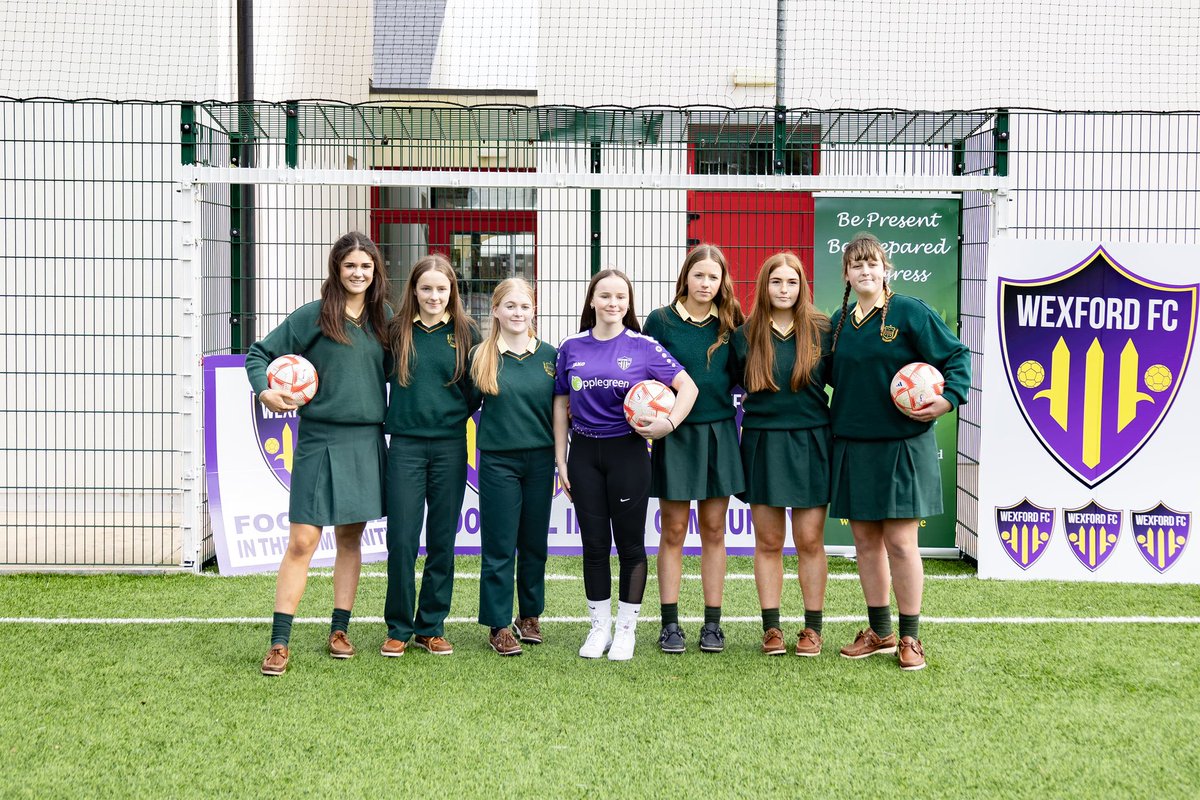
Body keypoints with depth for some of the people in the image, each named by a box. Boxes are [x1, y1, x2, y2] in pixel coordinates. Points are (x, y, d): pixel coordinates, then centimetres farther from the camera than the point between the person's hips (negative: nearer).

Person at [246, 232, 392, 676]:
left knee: (351, 538, 11)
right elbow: (260, 352, 2)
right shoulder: (313, 315, -3)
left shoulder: (384, 318, 7)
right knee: (301, 541, -6)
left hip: (367, 442, 4)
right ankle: (279, 643, 0)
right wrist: (264, 391, -14)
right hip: (320, 442, -4)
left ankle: (339, 631, 22)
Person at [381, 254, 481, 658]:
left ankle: (431, 627, 17)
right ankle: (398, 628, 12)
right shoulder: (396, 331, 3)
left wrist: (457, 416, -2)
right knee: (401, 539, -1)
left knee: (442, 541, 6)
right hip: (405, 445, 0)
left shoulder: (465, 332, 3)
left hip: (450, 446, 1)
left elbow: (476, 390, 9)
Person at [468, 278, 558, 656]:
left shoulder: (549, 355, 4)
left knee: (535, 543, 11)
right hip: (498, 460, -2)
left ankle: (530, 616, 25)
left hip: (540, 459, 2)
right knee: (499, 547, 0)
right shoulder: (481, 355, -1)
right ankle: (499, 626, 9)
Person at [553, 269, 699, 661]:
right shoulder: (572, 347, 5)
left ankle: (626, 629, 16)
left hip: (628, 452, -2)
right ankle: (599, 627, 19)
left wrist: (669, 423, -16)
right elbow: (561, 405, 9)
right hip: (584, 454, 2)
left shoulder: (643, 346, -2)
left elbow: (687, 386, -1)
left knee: (630, 543, 4)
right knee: (594, 543, 7)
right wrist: (561, 460, 6)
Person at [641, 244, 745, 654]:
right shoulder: (660, 320, -2)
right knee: (673, 531, 2)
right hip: (675, 434, -2)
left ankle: (713, 623, 14)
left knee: (713, 529, 6)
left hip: (718, 432, 2)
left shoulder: (729, 322, 6)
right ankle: (670, 624, 10)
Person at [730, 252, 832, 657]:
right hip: (763, 444, 1)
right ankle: (771, 628, 14)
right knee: (768, 541, 5)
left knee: (810, 540, 1)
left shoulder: (822, 331, 1)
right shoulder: (745, 336, 4)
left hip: (810, 443, -1)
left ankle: (813, 628, 12)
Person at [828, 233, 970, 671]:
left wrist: (949, 397, -18)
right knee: (865, 540, 10)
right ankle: (879, 632, 22)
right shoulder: (839, 322, 10)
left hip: (901, 446, -5)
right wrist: (839, 417, 7)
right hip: (852, 446, 5)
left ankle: (909, 638, 9)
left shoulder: (910, 313, -6)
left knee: (900, 542, -3)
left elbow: (956, 355, -4)